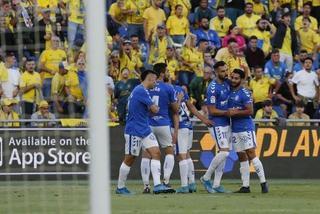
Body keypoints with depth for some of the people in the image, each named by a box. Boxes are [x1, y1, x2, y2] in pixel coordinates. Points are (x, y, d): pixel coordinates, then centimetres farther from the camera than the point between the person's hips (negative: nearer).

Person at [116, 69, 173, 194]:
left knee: (156, 153, -4)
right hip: (134, 131, -10)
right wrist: (156, 107, 6)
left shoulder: (140, 90, 15)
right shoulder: (141, 91, -17)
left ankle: (157, 185, -11)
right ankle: (120, 187, 14)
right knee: (129, 159, 1)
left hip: (145, 130, 10)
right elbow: (154, 110, -16)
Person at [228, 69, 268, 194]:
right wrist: (229, 112, 4)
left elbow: (250, 111, -15)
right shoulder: (229, 92, 14)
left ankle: (263, 182, -10)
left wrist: (235, 112, -16)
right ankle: (245, 186, 9)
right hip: (234, 129, 8)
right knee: (242, 158, 7)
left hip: (246, 128, -8)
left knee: (251, 155, -12)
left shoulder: (244, 93, -9)